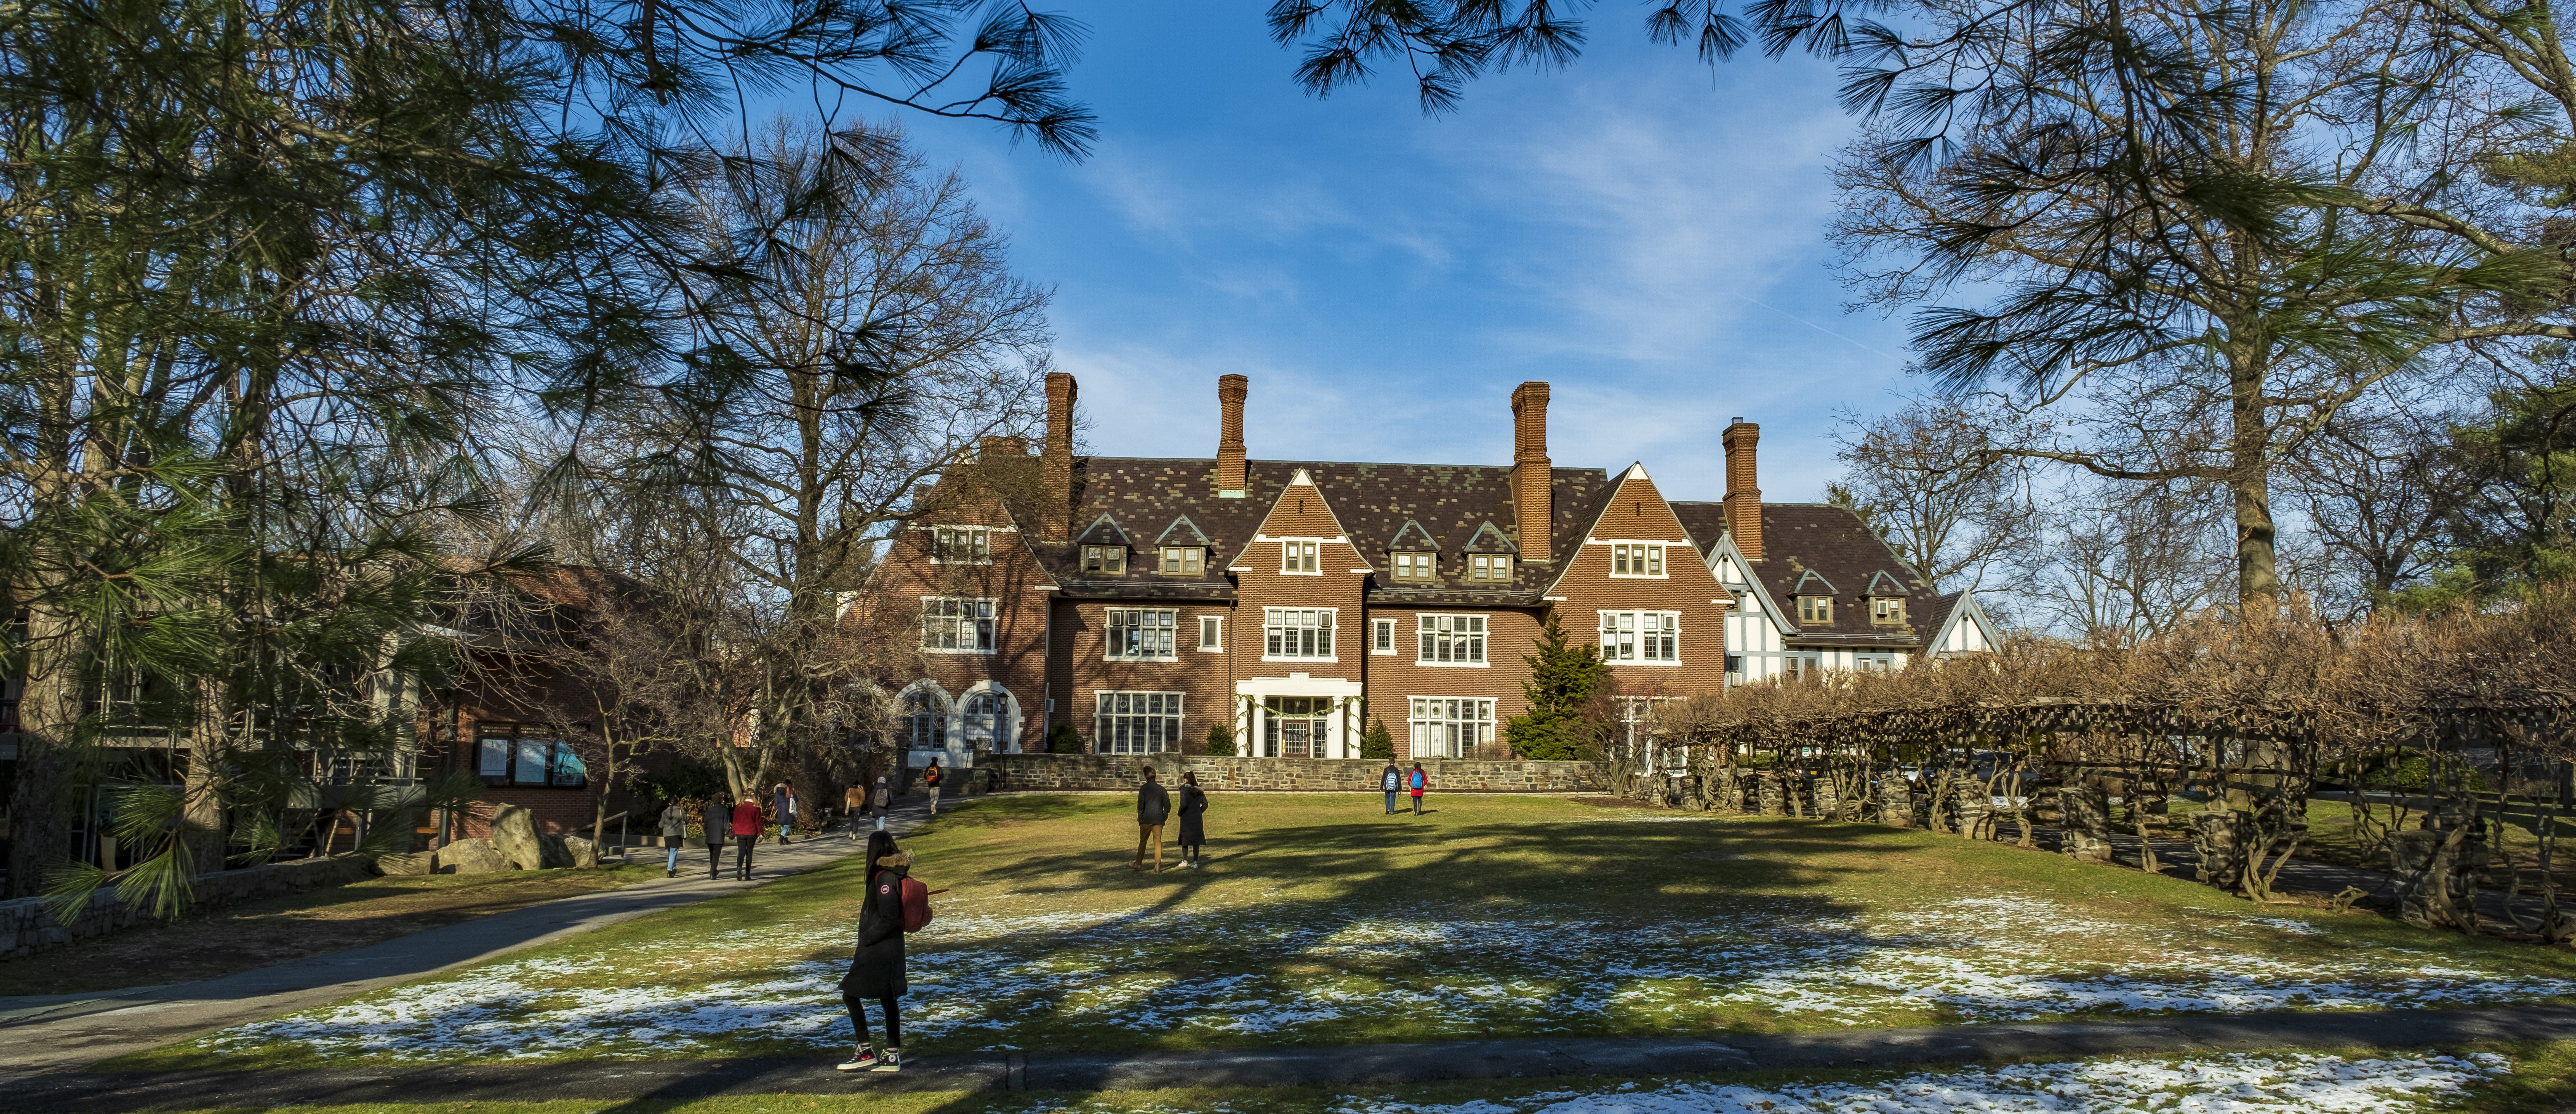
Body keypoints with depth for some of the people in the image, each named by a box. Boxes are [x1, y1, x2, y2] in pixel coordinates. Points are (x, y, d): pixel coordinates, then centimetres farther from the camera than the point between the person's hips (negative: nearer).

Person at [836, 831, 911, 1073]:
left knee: (851, 995, -3)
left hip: (879, 950, -9)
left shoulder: (885, 878, -20)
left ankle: (866, 1053, 2)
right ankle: (893, 1055, 16)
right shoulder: (892, 874, 9)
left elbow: (888, 919, -24)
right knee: (887, 999, 12)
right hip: (889, 948, 9)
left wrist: (865, 940, -16)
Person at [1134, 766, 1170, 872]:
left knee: (1143, 841, 10)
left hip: (1146, 820, -2)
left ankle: (1139, 864, 15)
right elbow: (1168, 805, 5)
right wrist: (1164, 816, 15)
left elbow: (1140, 804, -9)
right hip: (1159, 820, 3)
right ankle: (1157, 866, -1)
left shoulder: (1144, 788, -5)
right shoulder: (1161, 789, 6)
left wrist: (1140, 818, 0)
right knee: (1158, 843, 5)